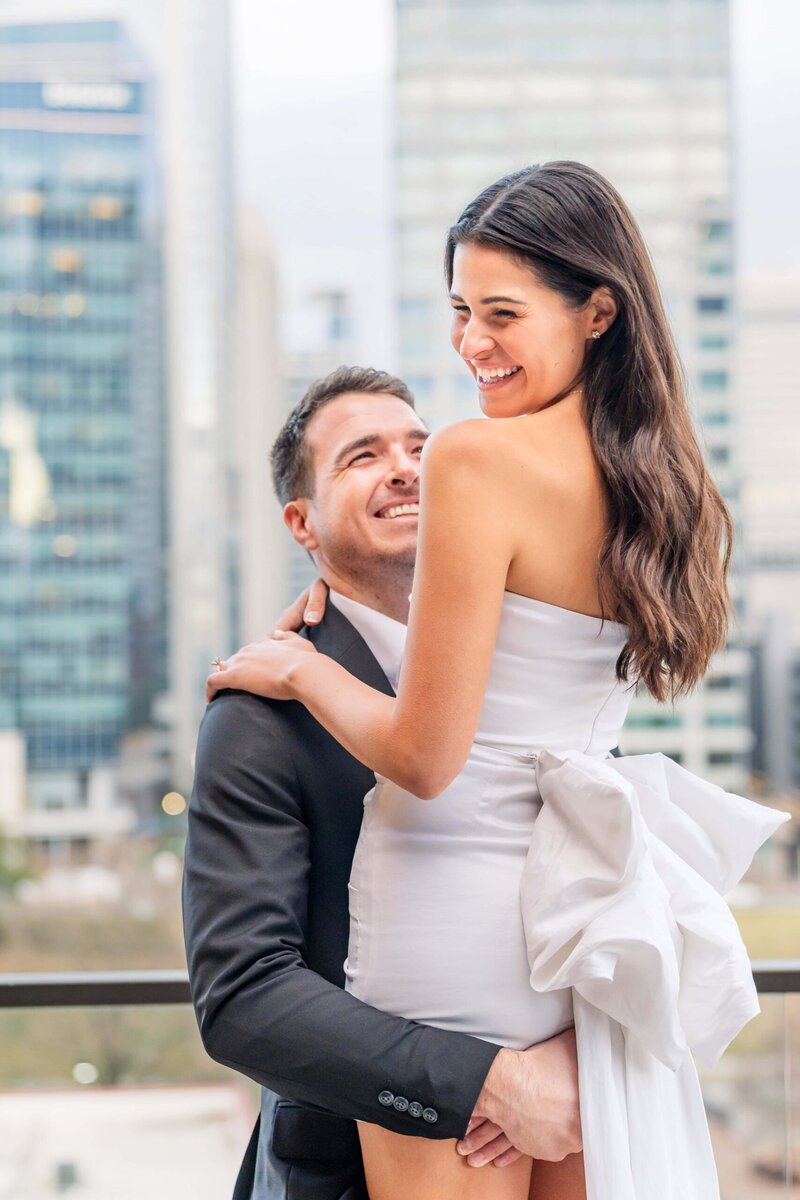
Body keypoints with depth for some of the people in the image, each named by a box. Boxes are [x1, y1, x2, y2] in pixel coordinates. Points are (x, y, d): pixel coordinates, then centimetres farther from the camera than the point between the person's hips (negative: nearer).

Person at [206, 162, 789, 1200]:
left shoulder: (478, 459, -16)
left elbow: (426, 756, -16)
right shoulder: (667, 483, 7)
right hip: (589, 912, 7)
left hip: (453, 920, -7)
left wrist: (299, 668, 0)